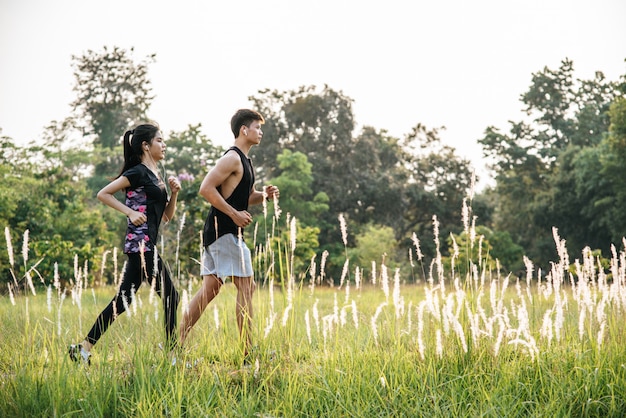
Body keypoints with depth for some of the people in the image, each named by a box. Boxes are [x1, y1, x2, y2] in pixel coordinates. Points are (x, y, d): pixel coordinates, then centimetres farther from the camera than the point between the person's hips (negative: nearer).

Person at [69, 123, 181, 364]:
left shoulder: (154, 176, 19)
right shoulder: (138, 173, -8)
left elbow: (167, 215, 20)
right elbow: (103, 194, -12)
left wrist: (174, 193, 5)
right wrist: (131, 212, -17)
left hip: (143, 246, 9)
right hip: (141, 243, -9)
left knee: (122, 301, 8)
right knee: (170, 297, -5)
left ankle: (85, 347, 9)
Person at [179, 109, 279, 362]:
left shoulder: (243, 160, 19)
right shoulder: (232, 158, -12)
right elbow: (206, 189, -21)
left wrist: (264, 195, 9)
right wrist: (235, 214, -21)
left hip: (218, 233, 10)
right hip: (224, 231, -10)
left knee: (209, 289, 9)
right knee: (246, 287, -7)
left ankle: (178, 344, 10)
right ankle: (248, 352, -5)